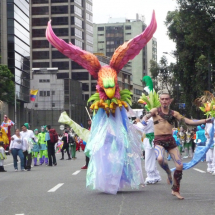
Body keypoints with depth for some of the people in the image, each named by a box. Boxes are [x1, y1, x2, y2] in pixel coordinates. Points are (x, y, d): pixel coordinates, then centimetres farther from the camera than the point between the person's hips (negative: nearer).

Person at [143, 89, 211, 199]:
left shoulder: (174, 113, 10)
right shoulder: (156, 111, 2)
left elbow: (188, 121, 8)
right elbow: (147, 116, -17)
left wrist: (205, 121, 0)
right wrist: (145, 120, -42)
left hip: (171, 140, 3)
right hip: (159, 141, -3)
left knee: (180, 166, -4)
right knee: (160, 159, -33)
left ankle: (175, 190, 15)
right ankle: (168, 172, 2)